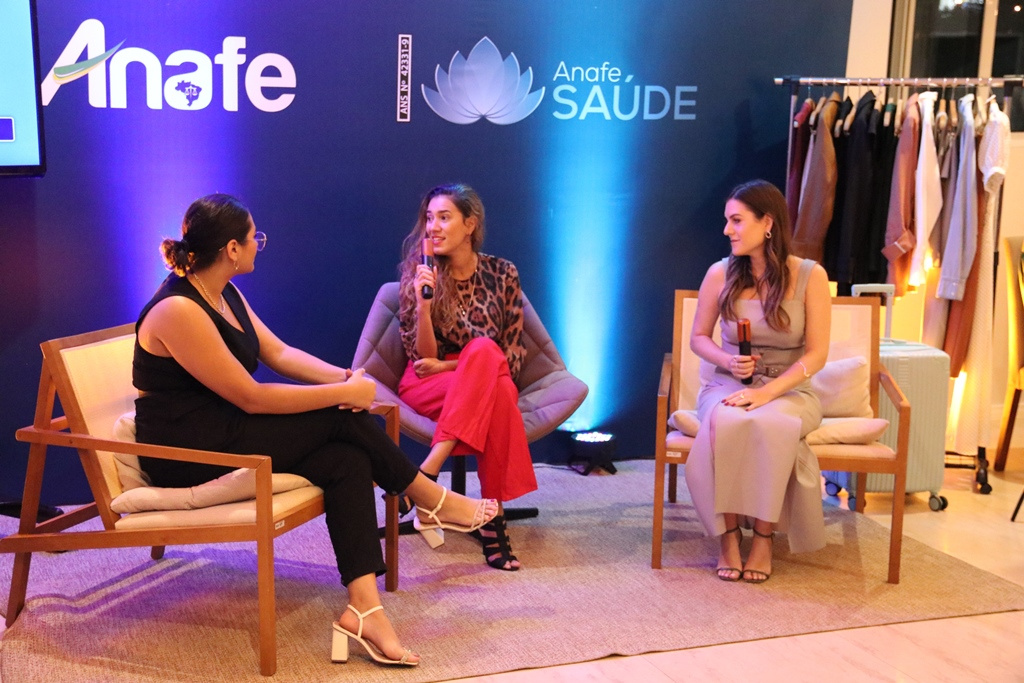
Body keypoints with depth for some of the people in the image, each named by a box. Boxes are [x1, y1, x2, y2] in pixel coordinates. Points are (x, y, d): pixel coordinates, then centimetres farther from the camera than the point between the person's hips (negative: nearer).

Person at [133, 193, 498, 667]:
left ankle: (362, 608, -23)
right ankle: (433, 502, 4)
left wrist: (345, 377, -9)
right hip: (185, 454, -9)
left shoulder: (225, 295, 8)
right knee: (341, 417, -17)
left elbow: (278, 352, 9)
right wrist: (343, 393, -17)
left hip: (225, 431, 9)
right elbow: (251, 398, -22)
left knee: (347, 459, -16)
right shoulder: (177, 310, -22)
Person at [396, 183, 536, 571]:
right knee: (497, 391, -35)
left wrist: (450, 366, -11)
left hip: (489, 378, 2)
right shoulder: (419, 274, -1)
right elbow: (422, 359, -6)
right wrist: (423, 304, -22)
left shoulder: (502, 273, 2)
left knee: (483, 350, -36)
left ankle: (430, 468, -38)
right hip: (427, 387, -1)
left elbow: (513, 354, 1)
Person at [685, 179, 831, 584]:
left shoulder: (810, 276, -4)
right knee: (726, 423, -35)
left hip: (788, 389, -1)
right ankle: (728, 534, -22)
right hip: (726, 385, 1)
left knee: (770, 425, -37)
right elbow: (699, 338, 11)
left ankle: (765, 536, -22)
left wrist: (767, 391, -20)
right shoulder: (721, 274, 2)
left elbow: (816, 354, -6)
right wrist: (727, 361, -11)